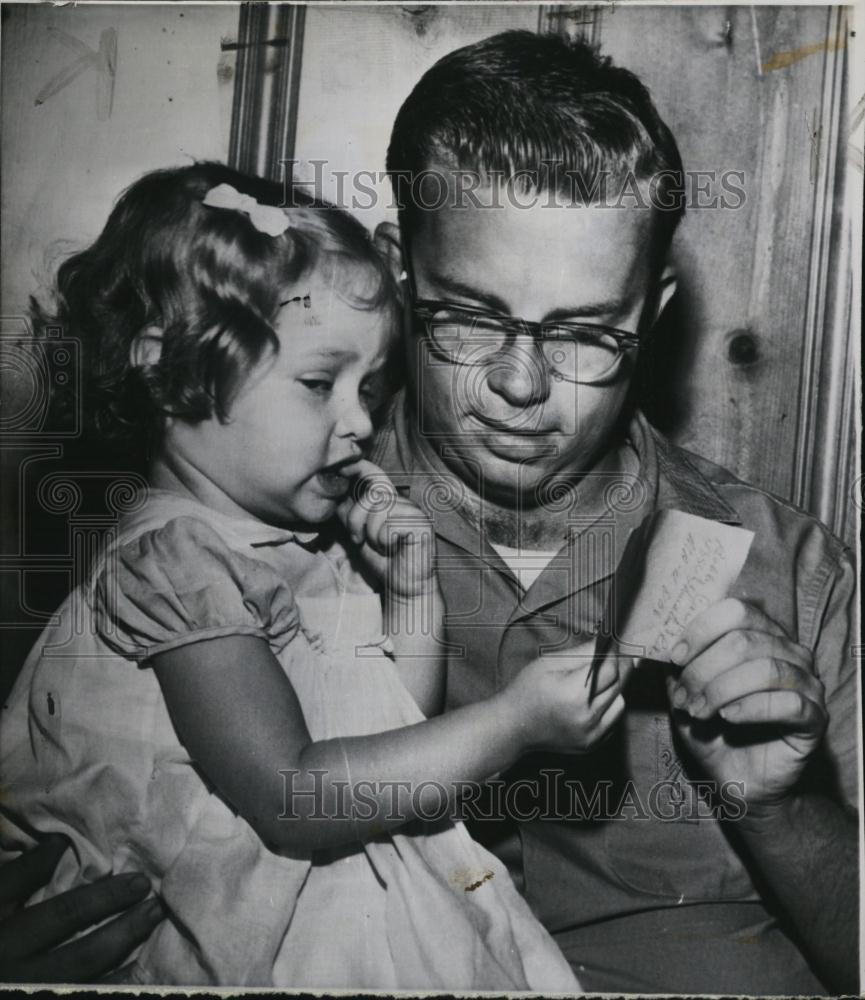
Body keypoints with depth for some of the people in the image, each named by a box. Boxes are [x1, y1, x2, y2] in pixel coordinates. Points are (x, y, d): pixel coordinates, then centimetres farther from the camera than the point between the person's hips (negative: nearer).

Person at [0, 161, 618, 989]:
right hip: (276, 939, -6)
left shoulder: (309, 539, 5)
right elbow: (292, 799, -23)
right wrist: (512, 723, -24)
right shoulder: (178, 557, -18)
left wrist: (412, 589, -2)